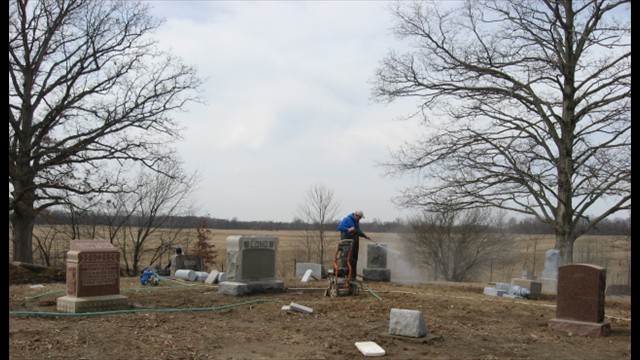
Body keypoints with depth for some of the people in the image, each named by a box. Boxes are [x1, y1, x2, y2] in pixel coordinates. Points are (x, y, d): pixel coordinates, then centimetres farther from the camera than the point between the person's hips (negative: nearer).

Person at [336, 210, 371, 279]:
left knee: (354, 259, 9)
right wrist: (348, 229, -29)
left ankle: (353, 276, 14)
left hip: (355, 243, 9)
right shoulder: (347, 219, -10)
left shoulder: (357, 221, 18)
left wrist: (365, 236, 16)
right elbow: (339, 227, -18)